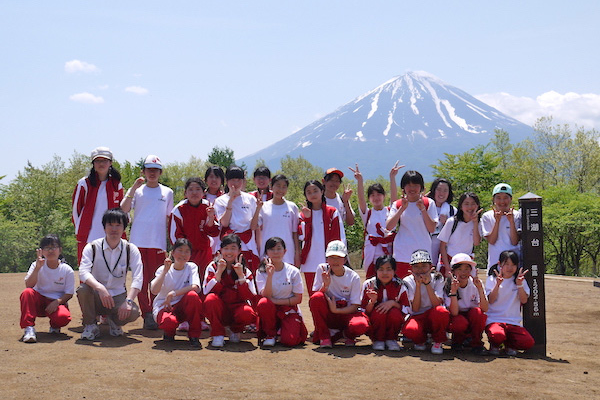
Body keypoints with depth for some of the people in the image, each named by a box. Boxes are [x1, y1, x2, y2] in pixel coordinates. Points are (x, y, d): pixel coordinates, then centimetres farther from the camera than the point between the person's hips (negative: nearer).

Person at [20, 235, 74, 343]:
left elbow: (69, 293, -3)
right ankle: (29, 328, -24)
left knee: (63, 317, -35)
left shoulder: (67, 270, -5)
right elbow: (28, 285, -16)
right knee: (27, 292, -31)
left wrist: (57, 301, -22)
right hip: (39, 301, 1)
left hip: (57, 302, -1)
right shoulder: (36, 265, -2)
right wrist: (37, 268, -29)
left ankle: (54, 326, 5)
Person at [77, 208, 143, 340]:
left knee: (133, 312, -30)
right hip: (96, 296, -1)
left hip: (118, 296, 1)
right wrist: (100, 288, -41)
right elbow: (83, 272, -22)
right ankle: (90, 325, -6)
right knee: (82, 290, -33)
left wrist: (128, 301, -31)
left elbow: (138, 278, -14)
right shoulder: (92, 247, -6)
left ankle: (114, 321, 8)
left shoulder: (131, 249, -4)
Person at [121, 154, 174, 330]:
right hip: (138, 241, 0)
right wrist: (133, 189, -12)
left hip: (158, 242, 0)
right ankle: (146, 314, 2)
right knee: (141, 280, -2)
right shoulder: (137, 190, 10)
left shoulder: (167, 192, 13)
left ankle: (156, 314, 7)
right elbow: (123, 210, -4)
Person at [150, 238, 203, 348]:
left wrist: (173, 294, -27)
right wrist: (165, 270, -25)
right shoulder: (163, 269, -4)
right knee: (169, 322, -37)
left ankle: (194, 335, -15)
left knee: (192, 295, -31)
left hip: (182, 307, 2)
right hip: (163, 306, -2)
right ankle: (170, 332, 6)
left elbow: (195, 287, -20)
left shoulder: (191, 267, 0)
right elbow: (154, 291, -21)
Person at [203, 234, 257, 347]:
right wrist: (219, 272, -19)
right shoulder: (213, 267, 1)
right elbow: (207, 292, -13)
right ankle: (218, 334, -12)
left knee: (248, 313, -34)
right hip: (219, 311, 0)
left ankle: (235, 330, 2)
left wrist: (240, 275, -18)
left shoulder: (246, 272, 1)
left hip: (237, 308, 0)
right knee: (211, 299, -32)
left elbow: (251, 298, -13)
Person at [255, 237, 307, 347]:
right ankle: (270, 334, -8)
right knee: (263, 303, -34)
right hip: (271, 310, 1)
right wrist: (270, 275, -28)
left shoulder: (293, 271, -3)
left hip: (289, 310, -1)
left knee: (289, 340, -26)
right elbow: (266, 295, -16)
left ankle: (281, 329, 12)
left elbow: (298, 299, -4)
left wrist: (277, 301, -16)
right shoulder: (261, 272, -3)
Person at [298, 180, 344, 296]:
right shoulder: (304, 214, 11)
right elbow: (302, 236, -3)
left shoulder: (332, 212, 5)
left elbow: (340, 237, 3)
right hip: (310, 263, 2)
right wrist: (306, 218, -11)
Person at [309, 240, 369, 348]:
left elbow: (354, 306, -7)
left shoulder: (353, 277, -7)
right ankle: (324, 336, -13)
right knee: (316, 297, -31)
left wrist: (336, 310, -22)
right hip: (327, 314, 1)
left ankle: (347, 334, 4)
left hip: (346, 312, -1)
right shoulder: (322, 269, -5)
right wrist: (325, 284, -27)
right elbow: (316, 297, -9)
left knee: (361, 325, -35)